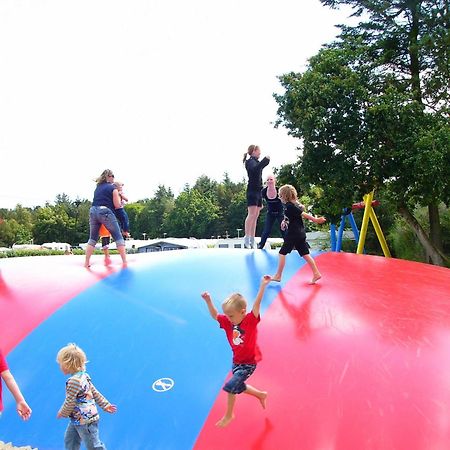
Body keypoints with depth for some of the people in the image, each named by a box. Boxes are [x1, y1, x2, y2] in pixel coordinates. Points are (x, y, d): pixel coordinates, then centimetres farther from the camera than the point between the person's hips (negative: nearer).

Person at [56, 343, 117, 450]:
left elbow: (70, 402, -20)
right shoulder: (83, 376, 4)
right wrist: (105, 405, 12)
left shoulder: (73, 381, -26)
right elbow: (95, 393, 8)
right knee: (69, 440, 24)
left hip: (85, 420, -10)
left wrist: (62, 413, 0)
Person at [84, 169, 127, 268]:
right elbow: (117, 205, -1)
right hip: (105, 212, -6)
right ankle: (124, 262, -3)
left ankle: (87, 262, 9)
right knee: (118, 237, 1)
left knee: (93, 238, 14)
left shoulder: (98, 187, 20)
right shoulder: (113, 188, 2)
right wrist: (118, 196, 18)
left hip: (93, 211, 6)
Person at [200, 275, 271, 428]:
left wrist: (263, 285, -39)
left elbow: (257, 303, -30)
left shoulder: (251, 320, -20)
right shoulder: (228, 322, -5)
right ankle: (261, 395, 43)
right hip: (236, 361, 7)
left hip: (249, 362, -7)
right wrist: (208, 300, -17)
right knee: (238, 387, 18)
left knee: (231, 386, -12)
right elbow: (214, 315, -2)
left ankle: (229, 415, 11)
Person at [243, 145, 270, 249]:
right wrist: (265, 160, -23)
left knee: (255, 216, 4)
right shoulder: (250, 161, -4)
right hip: (252, 190, -9)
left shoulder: (256, 162, 21)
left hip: (258, 191, 9)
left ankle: (252, 241, 4)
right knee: (252, 214, -16)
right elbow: (255, 169, -26)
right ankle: (247, 240, -18)